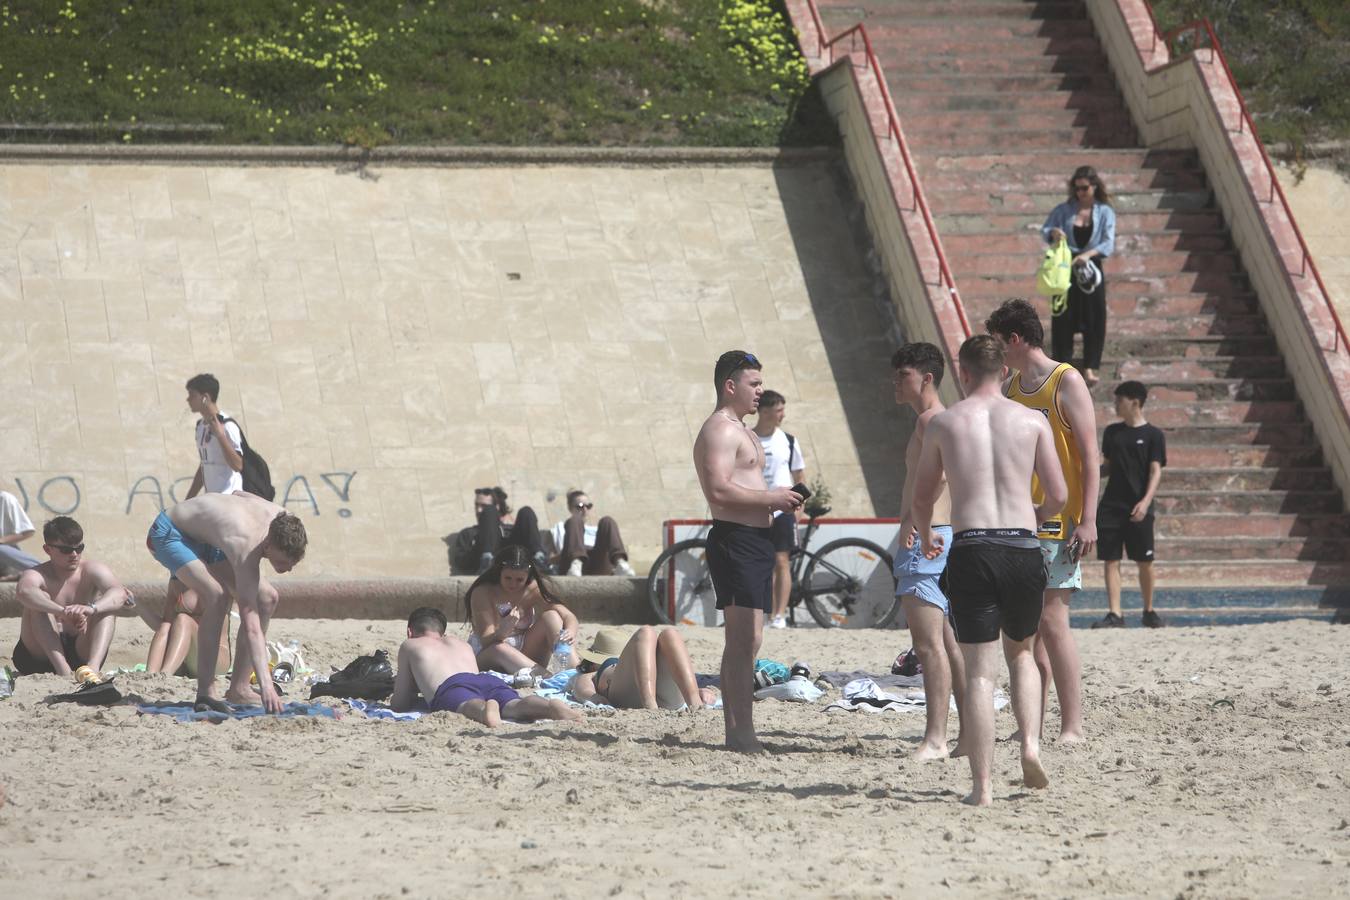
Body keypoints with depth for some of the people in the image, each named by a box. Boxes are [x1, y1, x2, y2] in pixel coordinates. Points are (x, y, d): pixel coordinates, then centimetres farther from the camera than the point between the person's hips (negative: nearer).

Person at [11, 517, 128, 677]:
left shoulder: (92, 570, -3)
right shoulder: (37, 575, -10)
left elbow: (119, 593, -24)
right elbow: (24, 592, -37)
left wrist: (91, 609, -46)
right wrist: (63, 612, -54)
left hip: (81, 654, 2)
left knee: (106, 605, -17)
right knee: (40, 602, -25)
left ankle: (93, 667, -40)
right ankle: (62, 669, -41)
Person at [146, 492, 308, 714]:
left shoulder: (280, 517, -18)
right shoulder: (247, 550, -40)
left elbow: (240, 494, 6)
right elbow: (251, 626, -44)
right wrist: (265, 684, -50)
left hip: (206, 536, 9)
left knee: (267, 597, -1)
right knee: (217, 595, -34)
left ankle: (238, 688, 6)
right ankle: (205, 693, -30)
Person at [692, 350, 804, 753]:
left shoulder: (739, 430, 22)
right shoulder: (720, 430, -12)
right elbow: (719, 490, -23)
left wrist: (778, 500, 13)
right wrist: (772, 498, -17)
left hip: (754, 542, 11)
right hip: (735, 541, -11)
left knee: (743, 641, 11)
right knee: (745, 639, -14)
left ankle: (735, 731, 14)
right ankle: (742, 732, -17)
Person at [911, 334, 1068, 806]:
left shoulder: (943, 423, 7)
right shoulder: (1032, 420, 7)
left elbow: (922, 498, 17)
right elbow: (1058, 496, 6)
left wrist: (926, 537, 38)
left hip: (971, 553, -1)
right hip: (1023, 550, 1)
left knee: (980, 672, 2)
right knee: (1021, 653, 24)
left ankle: (981, 785, -4)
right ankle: (1030, 744, 5)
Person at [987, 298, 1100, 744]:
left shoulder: (1066, 382, -7)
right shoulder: (1011, 387, 16)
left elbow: (1089, 455, -11)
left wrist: (1088, 520, -17)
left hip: (1057, 522, -7)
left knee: (1051, 620, -11)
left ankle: (1073, 727, -9)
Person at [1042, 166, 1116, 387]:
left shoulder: (1105, 212, -2)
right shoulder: (1064, 210, 1)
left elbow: (1108, 244, -10)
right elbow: (1045, 230, 2)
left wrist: (1088, 254, -27)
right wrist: (1053, 233, -22)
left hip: (1092, 268, 0)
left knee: (1093, 319, 1)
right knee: (1063, 317, 1)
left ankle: (1089, 368, 10)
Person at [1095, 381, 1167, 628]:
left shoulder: (1153, 435, -2)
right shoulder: (1112, 431, 12)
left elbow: (1155, 471, -8)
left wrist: (1146, 501, -19)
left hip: (1138, 508, -4)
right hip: (1111, 505, 4)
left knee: (1144, 562, 3)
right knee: (1111, 560, -5)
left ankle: (1149, 610, 20)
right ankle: (1115, 614, -7)